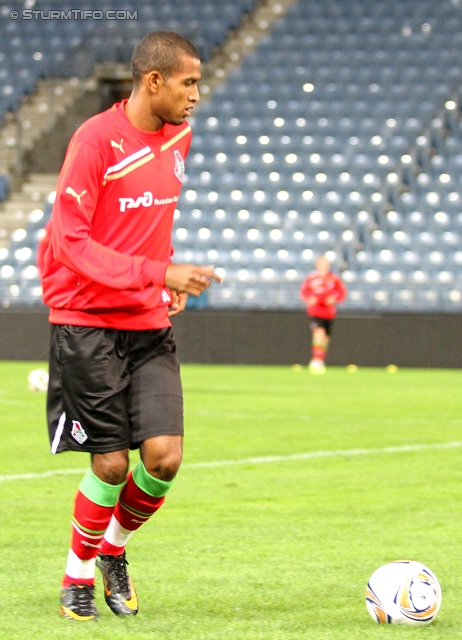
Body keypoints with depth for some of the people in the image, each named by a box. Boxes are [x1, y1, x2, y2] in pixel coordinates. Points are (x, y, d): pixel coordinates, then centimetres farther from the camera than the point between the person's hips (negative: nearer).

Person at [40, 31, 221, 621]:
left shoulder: (178, 137, 8)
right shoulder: (95, 139, -14)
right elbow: (71, 242, -19)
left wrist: (170, 281, 14)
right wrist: (158, 272, -26)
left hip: (150, 328, 6)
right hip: (87, 323, -6)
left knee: (164, 456, -7)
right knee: (112, 464, -5)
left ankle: (114, 548, 21)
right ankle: (78, 576, 19)